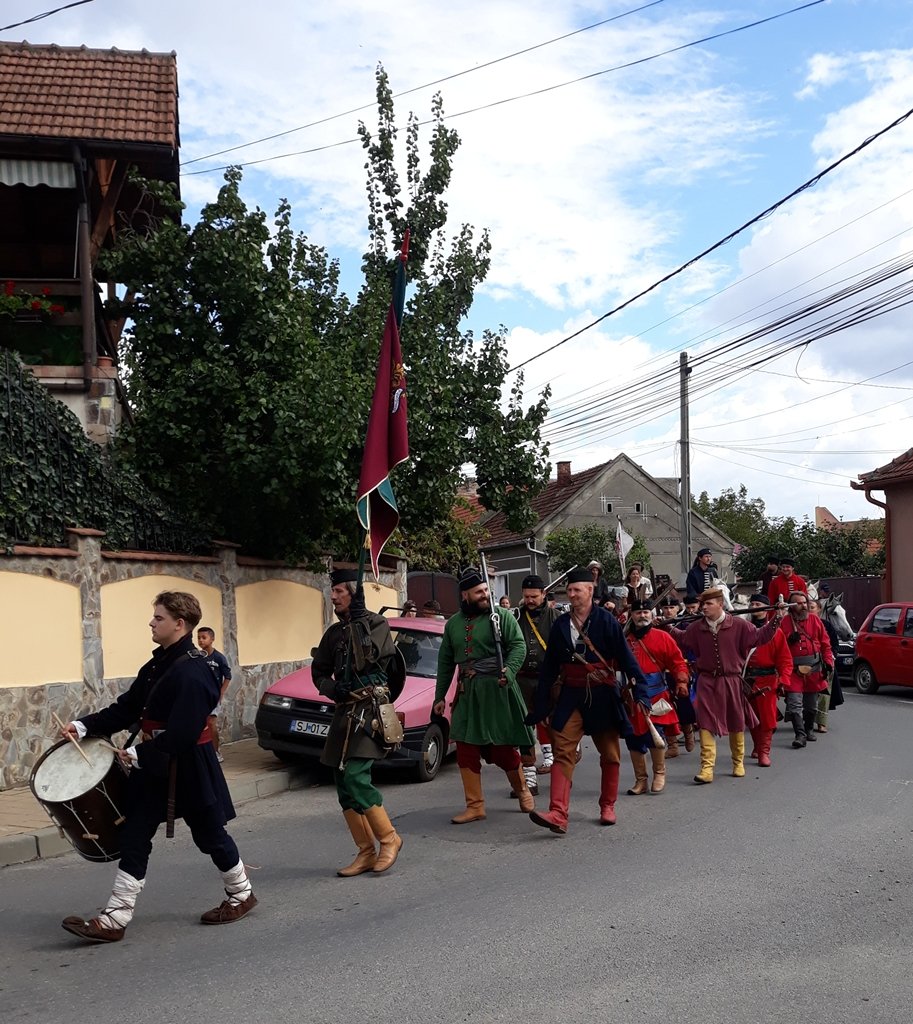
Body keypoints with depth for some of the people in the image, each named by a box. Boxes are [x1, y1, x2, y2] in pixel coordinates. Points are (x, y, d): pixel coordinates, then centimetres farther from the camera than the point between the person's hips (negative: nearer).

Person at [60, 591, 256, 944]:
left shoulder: (192, 672, -23)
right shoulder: (157, 664, 6)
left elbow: (182, 734, -27)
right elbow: (127, 706, 10)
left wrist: (139, 754, -21)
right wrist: (85, 726, 0)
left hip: (188, 768, -8)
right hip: (153, 766, 8)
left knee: (210, 835, 10)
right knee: (134, 838, 6)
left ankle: (241, 895, 32)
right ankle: (114, 920, 11)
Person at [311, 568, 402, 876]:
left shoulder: (376, 624, -4)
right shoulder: (334, 633, 14)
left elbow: (370, 659, -20)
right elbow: (319, 671, 19)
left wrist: (357, 623, -16)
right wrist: (330, 688, 0)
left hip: (370, 707, -7)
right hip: (344, 712, 7)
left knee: (355, 777, -18)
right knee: (344, 785, 5)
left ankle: (388, 839, 0)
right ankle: (366, 852, 14)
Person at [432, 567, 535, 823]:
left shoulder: (501, 616, -2)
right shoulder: (453, 623, 11)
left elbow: (519, 646, -10)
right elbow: (445, 662, 16)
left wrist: (508, 671, -26)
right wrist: (440, 696, 15)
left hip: (497, 691, -4)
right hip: (467, 693, 4)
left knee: (503, 748, 2)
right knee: (466, 751, 2)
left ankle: (522, 790, 29)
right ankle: (475, 806, 13)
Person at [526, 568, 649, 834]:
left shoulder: (606, 620, -7)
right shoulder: (560, 625, 4)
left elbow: (626, 659, -7)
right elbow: (549, 668, 8)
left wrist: (640, 692, -14)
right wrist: (541, 707, 7)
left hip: (603, 697, -2)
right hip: (571, 697, 2)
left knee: (610, 755, 10)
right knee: (563, 753, -10)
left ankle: (607, 806, 29)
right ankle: (558, 814, -16)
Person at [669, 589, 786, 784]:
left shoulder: (738, 625, -7)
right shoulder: (697, 628, 1)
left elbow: (759, 637, -3)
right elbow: (683, 639, 19)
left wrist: (776, 620, -10)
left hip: (731, 681, -1)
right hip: (707, 682, 1)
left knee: (736, 724, 13)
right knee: (706, 724, -6)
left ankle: (738, 762, 32)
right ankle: (707, 768, -5)